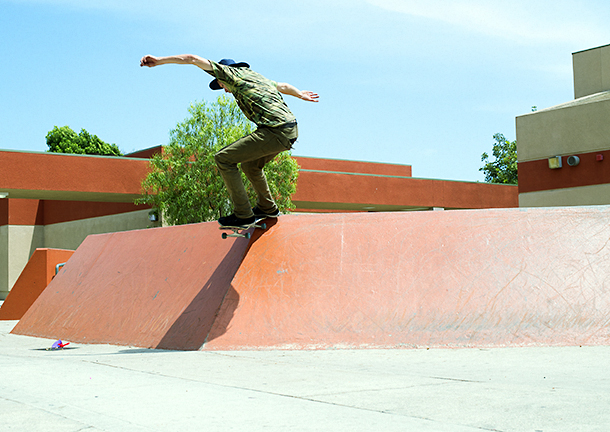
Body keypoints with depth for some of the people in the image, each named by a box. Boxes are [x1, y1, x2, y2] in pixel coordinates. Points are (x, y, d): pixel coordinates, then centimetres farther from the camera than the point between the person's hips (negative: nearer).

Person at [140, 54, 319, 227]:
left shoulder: (232, 73, 5)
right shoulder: (256, 76, 28)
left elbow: (193, 59, 2)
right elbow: (283, 86, 45)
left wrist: (159, 60, 5)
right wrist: (301, 94, 64)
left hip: (275, 132, -9)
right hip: (291, 131, 9)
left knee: (224, 158, -4)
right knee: (250, 164, 29)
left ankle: (243, 214, -3)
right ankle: (267, 207, 39)